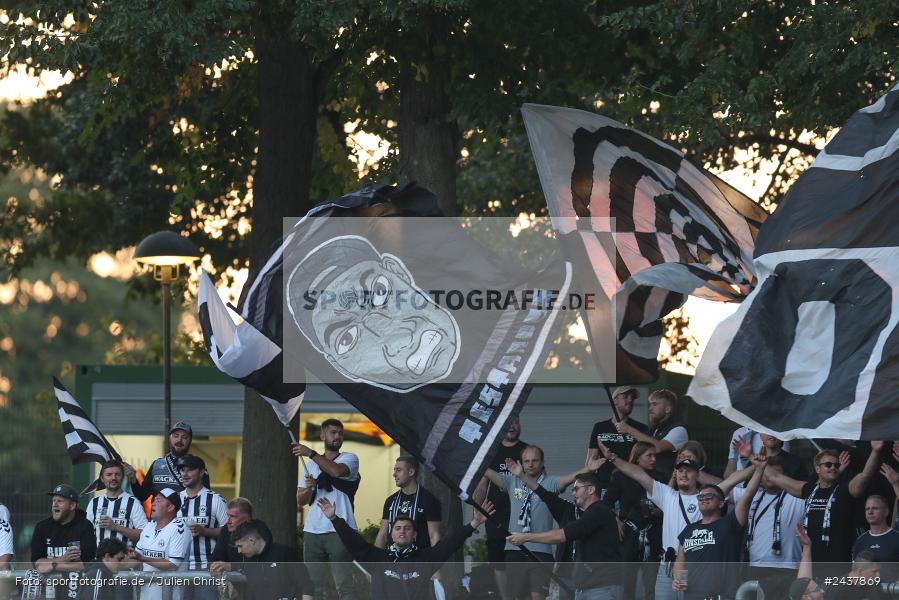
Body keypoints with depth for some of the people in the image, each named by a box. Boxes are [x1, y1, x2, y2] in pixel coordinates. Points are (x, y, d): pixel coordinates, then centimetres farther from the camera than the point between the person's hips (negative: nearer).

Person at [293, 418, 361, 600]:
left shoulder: (349, 459, 6)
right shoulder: (311, 465, 20)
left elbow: (337, 471, -19)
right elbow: (300, 500, 15)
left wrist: (311, 454, -16)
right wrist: (309, 488, -6)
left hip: (339, 531, -5)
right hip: (312, 531, 5)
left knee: (344, 585, -9)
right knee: (312, 585, 4)